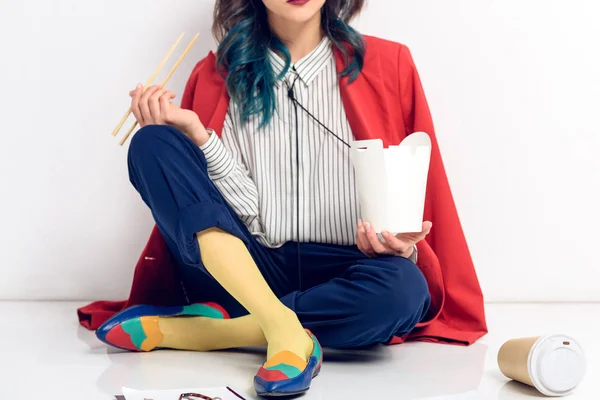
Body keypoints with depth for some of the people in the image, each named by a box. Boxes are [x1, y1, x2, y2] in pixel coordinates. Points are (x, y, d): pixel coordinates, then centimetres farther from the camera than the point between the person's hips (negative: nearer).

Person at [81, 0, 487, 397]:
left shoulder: (389, 64, 6)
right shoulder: (217, 74, 7)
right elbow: (246, 214, -1)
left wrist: (401, 246, -15)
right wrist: (195, 135, -14)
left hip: (338, 279, -1)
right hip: (237, 271, 1)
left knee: (401, 287, -34)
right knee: (153, 144, -17)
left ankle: (183, 330, -19)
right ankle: (283, 328, -31)